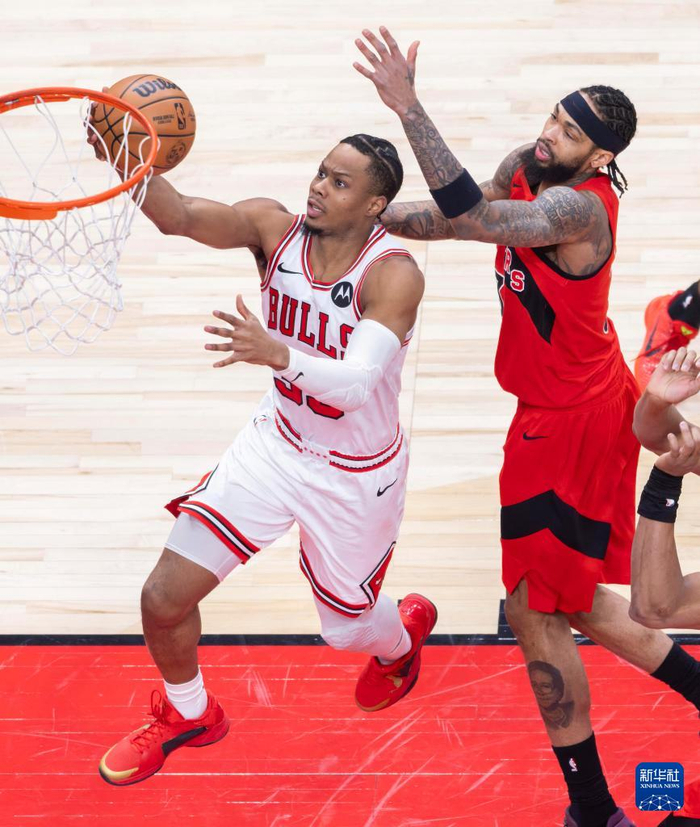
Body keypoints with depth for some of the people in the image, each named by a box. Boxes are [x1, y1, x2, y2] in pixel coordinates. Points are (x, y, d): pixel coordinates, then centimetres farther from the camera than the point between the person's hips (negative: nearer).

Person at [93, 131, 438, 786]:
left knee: (345, 629, 17)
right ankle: (188, 714, 28)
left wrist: (276, 352, -56)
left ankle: (405, 632, 57)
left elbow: (357, 382, -39)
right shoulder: (274, 228, -13)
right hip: (276, 444, 4)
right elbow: (178, 216, -29)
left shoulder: (393, 275, -26)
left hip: (356, 475, -3)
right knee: (164, 597, -4)